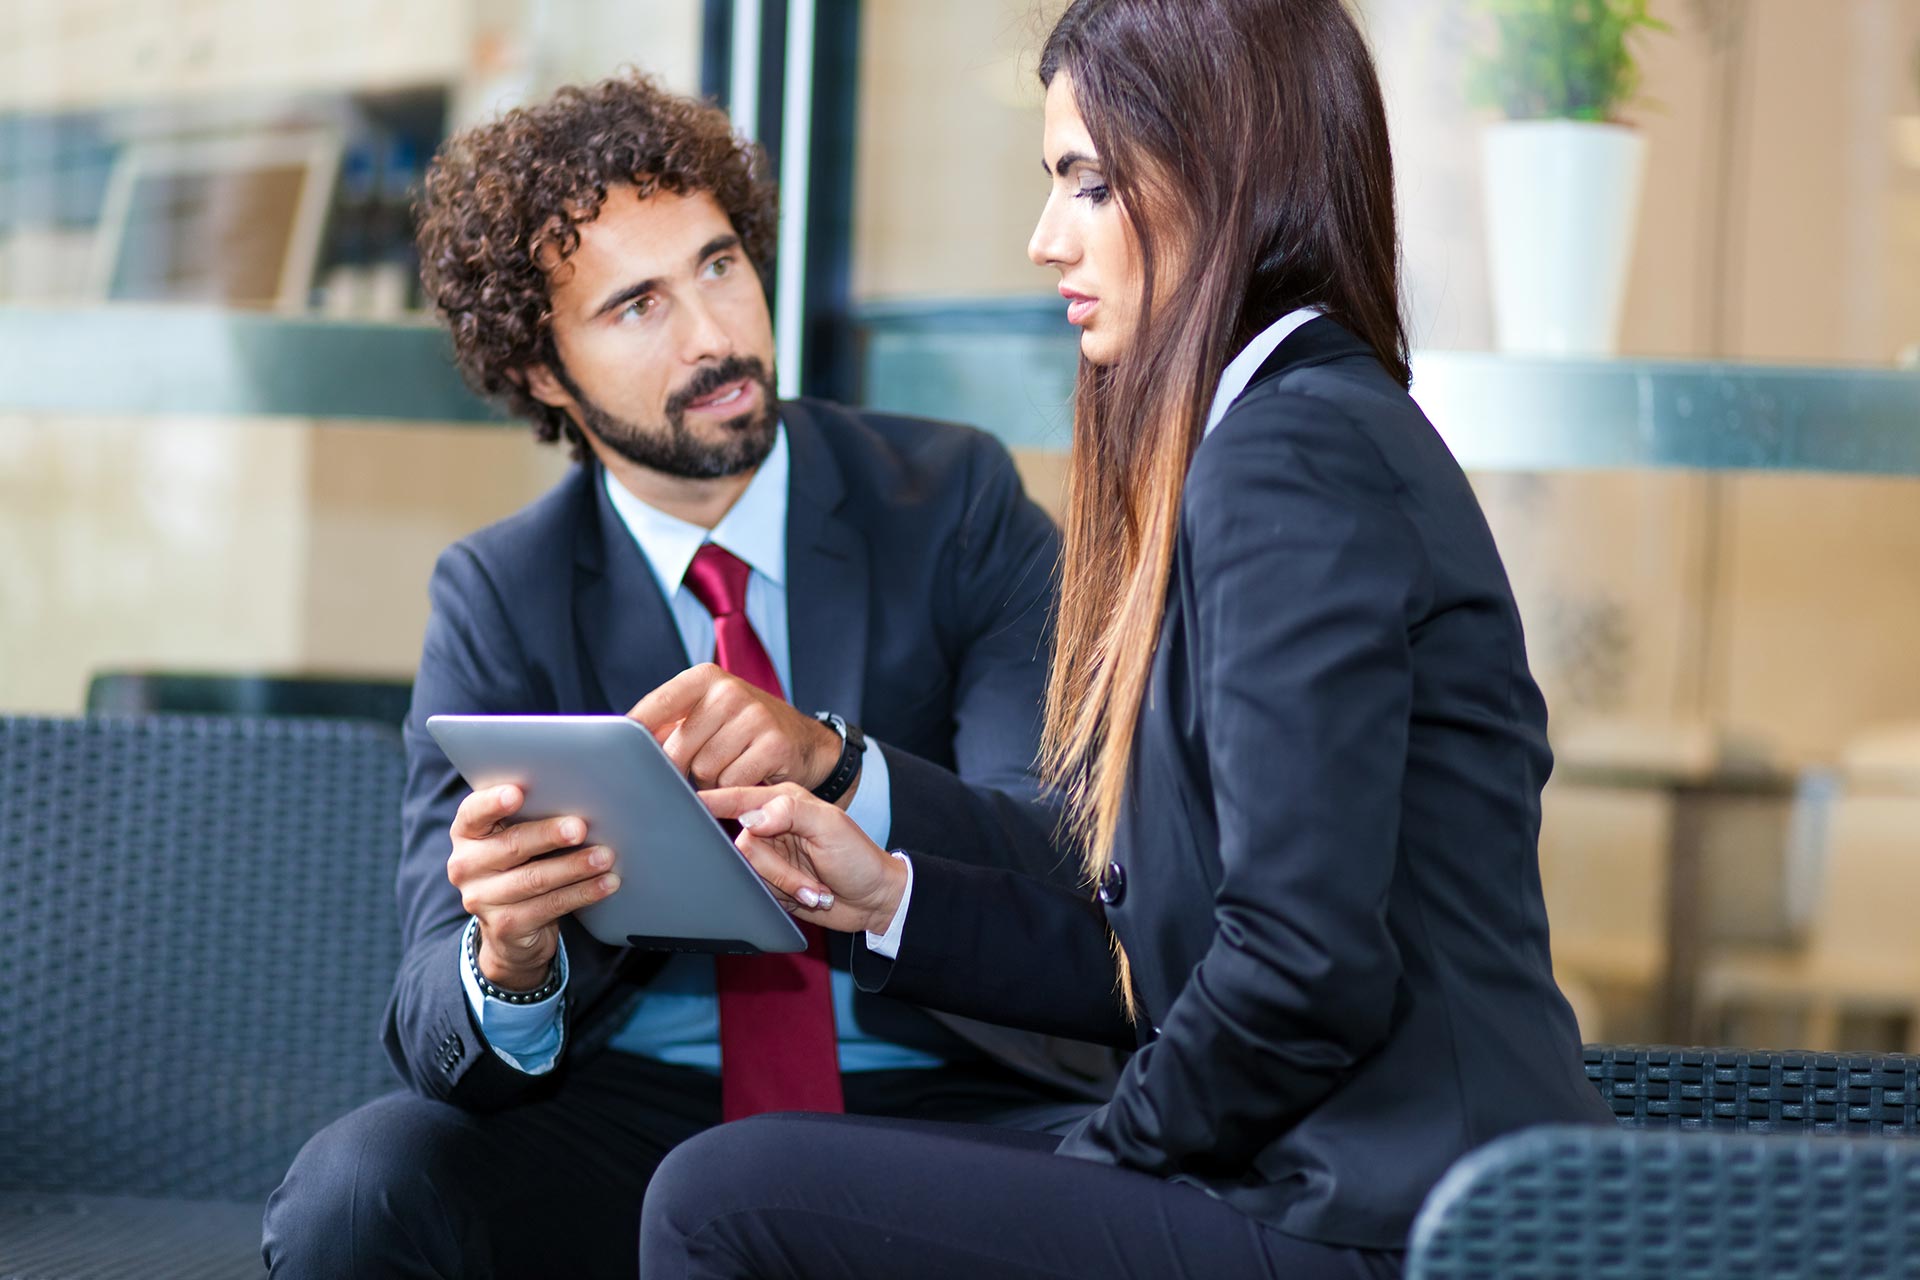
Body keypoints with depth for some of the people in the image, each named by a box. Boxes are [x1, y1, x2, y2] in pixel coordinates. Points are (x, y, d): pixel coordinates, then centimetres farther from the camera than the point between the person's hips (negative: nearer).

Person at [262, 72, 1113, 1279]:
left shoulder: (953, 501, 1)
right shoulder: (499, 595, 3)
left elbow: (1074, 860, -11)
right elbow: (441, 1029, -6)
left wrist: (837, 767, -31)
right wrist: (508, 961, -31)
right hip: (643, 1119, 1)